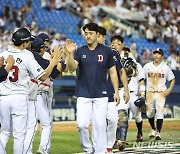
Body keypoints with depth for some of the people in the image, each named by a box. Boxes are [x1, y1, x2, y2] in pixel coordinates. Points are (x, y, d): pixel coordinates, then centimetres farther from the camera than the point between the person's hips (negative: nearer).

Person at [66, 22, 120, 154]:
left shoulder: (106, 51, 3)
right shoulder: (80, 51, 4)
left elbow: (112, 72, 6)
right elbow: (72, 68, -10)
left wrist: (116, 92, 1)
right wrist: (71, 54, -26)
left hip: (101, 95, 0)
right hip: (83, 95, 0)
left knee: (101, 125, 0)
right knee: (82, 124, -7)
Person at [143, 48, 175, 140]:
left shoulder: (165, 68, 4)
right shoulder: (147, 67, 7)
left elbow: (172, 79, 10)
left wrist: (170, 89, -4)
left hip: (161, 93, -2)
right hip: (150, 93, 2)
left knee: (159, 112, -12)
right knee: (149, 113, 4)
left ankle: (158, 133, -11)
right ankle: (153, 129, 28)